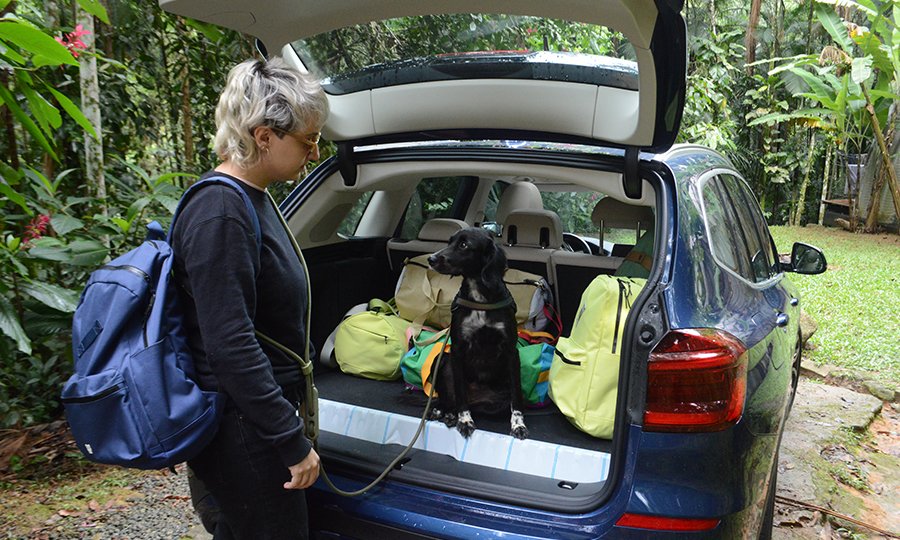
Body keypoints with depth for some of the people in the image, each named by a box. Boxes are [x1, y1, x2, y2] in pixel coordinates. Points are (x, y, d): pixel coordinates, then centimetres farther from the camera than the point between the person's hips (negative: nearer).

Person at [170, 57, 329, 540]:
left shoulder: (251, 199, 9)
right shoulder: (220, 214, -23)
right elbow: (230, 347, -26)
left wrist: (288, 412, 23)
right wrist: (294, 442, -21)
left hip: (252, 421, 10)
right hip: (239, 432, -9)